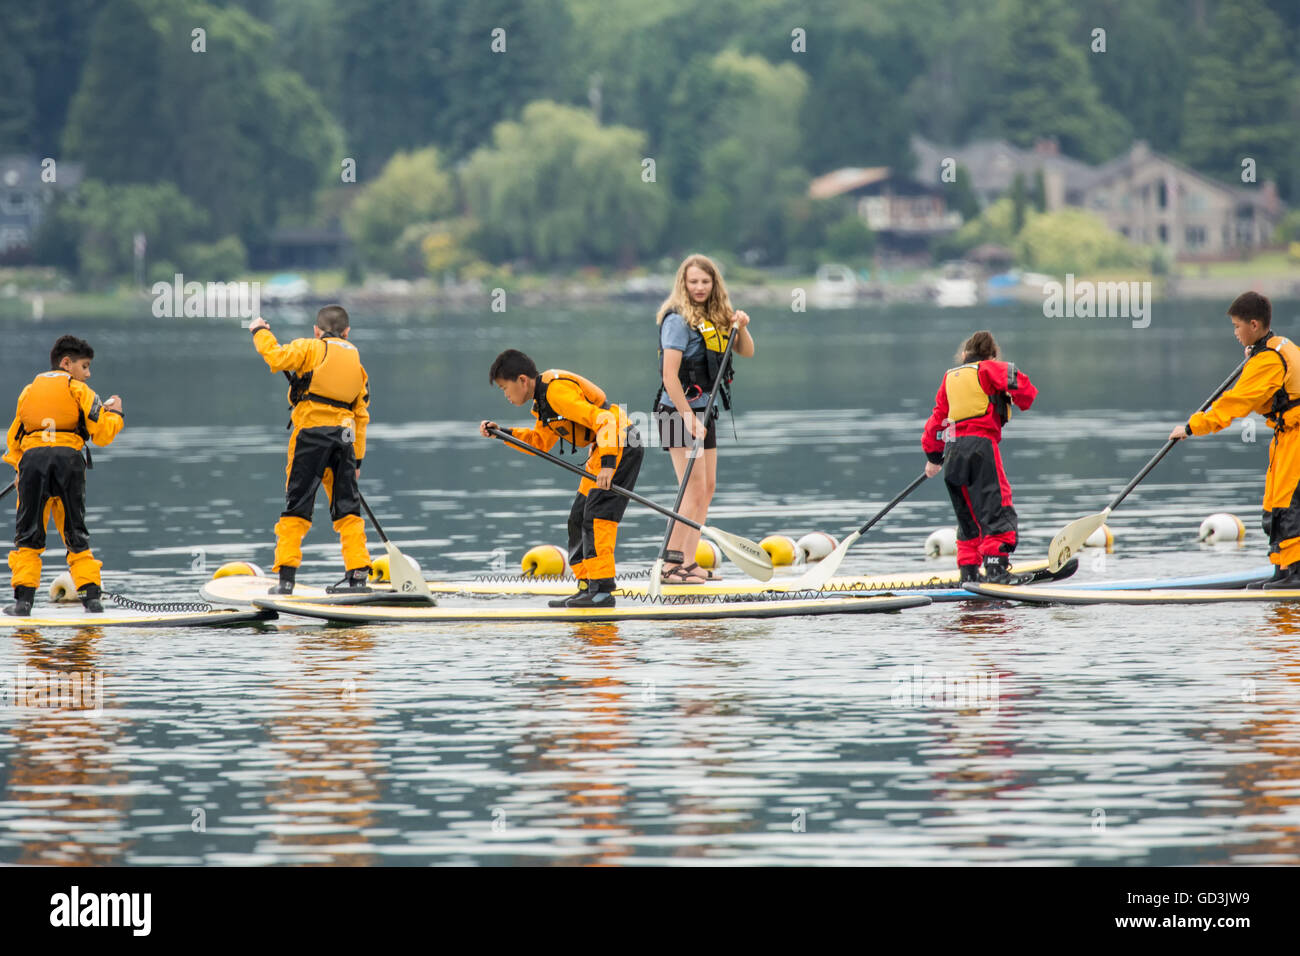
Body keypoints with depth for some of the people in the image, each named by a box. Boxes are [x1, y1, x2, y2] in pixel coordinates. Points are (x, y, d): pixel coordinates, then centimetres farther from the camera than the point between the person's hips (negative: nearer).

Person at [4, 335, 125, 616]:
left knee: (28, 532, 5)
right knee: (75, 532, 9)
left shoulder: (28, 391, 21)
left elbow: (14, 437, 23)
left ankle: (24, 598, -4)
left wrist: (19, 468, 36)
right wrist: (114, 413, 22)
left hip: (31, 458, 1)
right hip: (68, 456, -1)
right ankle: (91, 594, 4)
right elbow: (102, 432, 3)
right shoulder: (78, 390, 10)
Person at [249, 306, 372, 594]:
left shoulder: (311, 348, 4)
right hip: (345, 435, 4)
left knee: (297, 505, -1)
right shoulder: (357, 362, 22)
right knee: (347, 507, 11)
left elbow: (277, 357, -13)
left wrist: (260, 332, 6)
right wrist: (357, 458, 23)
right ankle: (358, 575, 6)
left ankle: (286, 578, -5)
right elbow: (361, 413, 20)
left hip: (312, 432, -4)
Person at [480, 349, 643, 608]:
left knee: (597, 515, -16)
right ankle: (588, 587, 15)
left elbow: (604, 420, -26)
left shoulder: (558, 390, -20)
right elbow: (541, 442, 23)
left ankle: (602, 590, -18)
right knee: (579, 518, 12)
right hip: (604, 449, 11)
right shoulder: (543, 397, 13)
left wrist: (608, 463, -32)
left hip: (621, 446, -11)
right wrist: (502, 433, 13)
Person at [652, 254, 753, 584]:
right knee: (694, 489, -13)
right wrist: (689, 418, -23)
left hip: (705, 413, 9)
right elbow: (669, 376, -20)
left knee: (707, 488, 9)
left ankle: (688, 563, 14)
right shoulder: (678, 320, -14)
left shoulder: (716, 318, 10)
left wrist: (740, 328, -5)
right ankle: (670, 566, -13)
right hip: (680, 411, -9)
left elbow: (747, 352, 15)